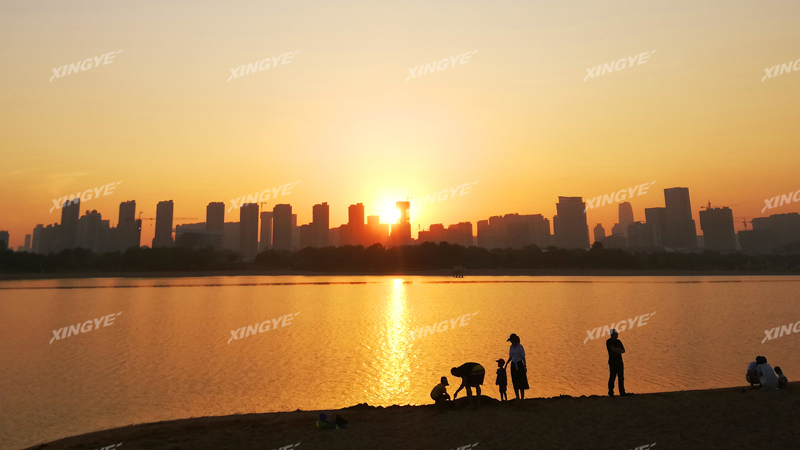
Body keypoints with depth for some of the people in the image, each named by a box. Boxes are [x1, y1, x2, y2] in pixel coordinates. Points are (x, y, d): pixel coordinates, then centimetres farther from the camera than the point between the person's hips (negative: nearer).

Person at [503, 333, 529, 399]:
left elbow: (523, 357, -9)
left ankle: (522, 398, 0)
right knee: (515, 383, 6)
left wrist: (525, 367, -14)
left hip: (520, 364, -6)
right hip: (513, 365, 6)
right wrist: (506, 364, 4)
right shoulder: (511, 347, 7)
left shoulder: (520, 347, -11)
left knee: (521, 382, -5)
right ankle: (518, 399, 13)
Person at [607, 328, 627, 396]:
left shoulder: (619, 341, 16)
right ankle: (610, 393, -5)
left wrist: (616, 350, -10)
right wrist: (619, 350, -2)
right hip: (612, 361, -6)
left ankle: (622, 392, 11)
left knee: (621, 377, 6)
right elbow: (613, 349, -16)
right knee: (612, 377, -7)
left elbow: (623, 350, 8)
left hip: (619, 361, 6)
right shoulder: (609, 341, -3)